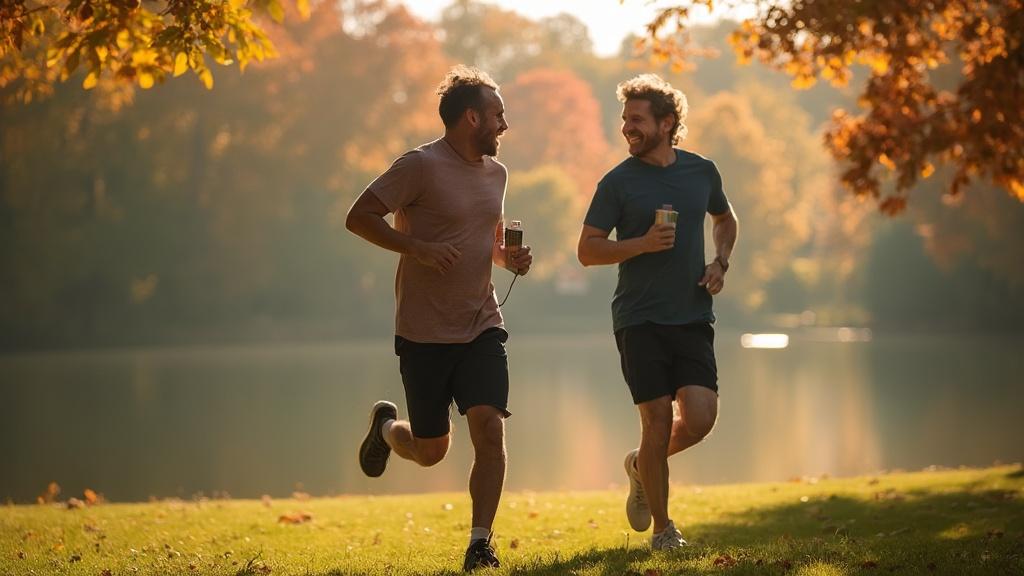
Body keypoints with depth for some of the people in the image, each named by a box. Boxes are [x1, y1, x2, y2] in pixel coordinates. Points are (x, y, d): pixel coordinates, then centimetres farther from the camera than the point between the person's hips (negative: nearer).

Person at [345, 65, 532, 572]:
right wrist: (415, 247, -23)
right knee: (431, 451, 6)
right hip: (424, 333, -4)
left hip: (481, 326, 5)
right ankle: (386, 427, 40)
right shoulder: (421, 166, -11)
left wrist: (508, 258, 4)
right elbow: (358, 217, -12)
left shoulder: (495, 173, 10)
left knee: (489, 428, -14)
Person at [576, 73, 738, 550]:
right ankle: (662, 528, 13)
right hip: (640, 320, -3)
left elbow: (724, 219, 25)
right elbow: (587, 250, -3)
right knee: (658, 421, -3)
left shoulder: (701, 171, 6)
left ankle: (642, 466, 24)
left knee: (700, 419, -8)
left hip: (693, 318, 3)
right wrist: (643, 244, -17)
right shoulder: (618, 182, -4)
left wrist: (720, 262, 7)